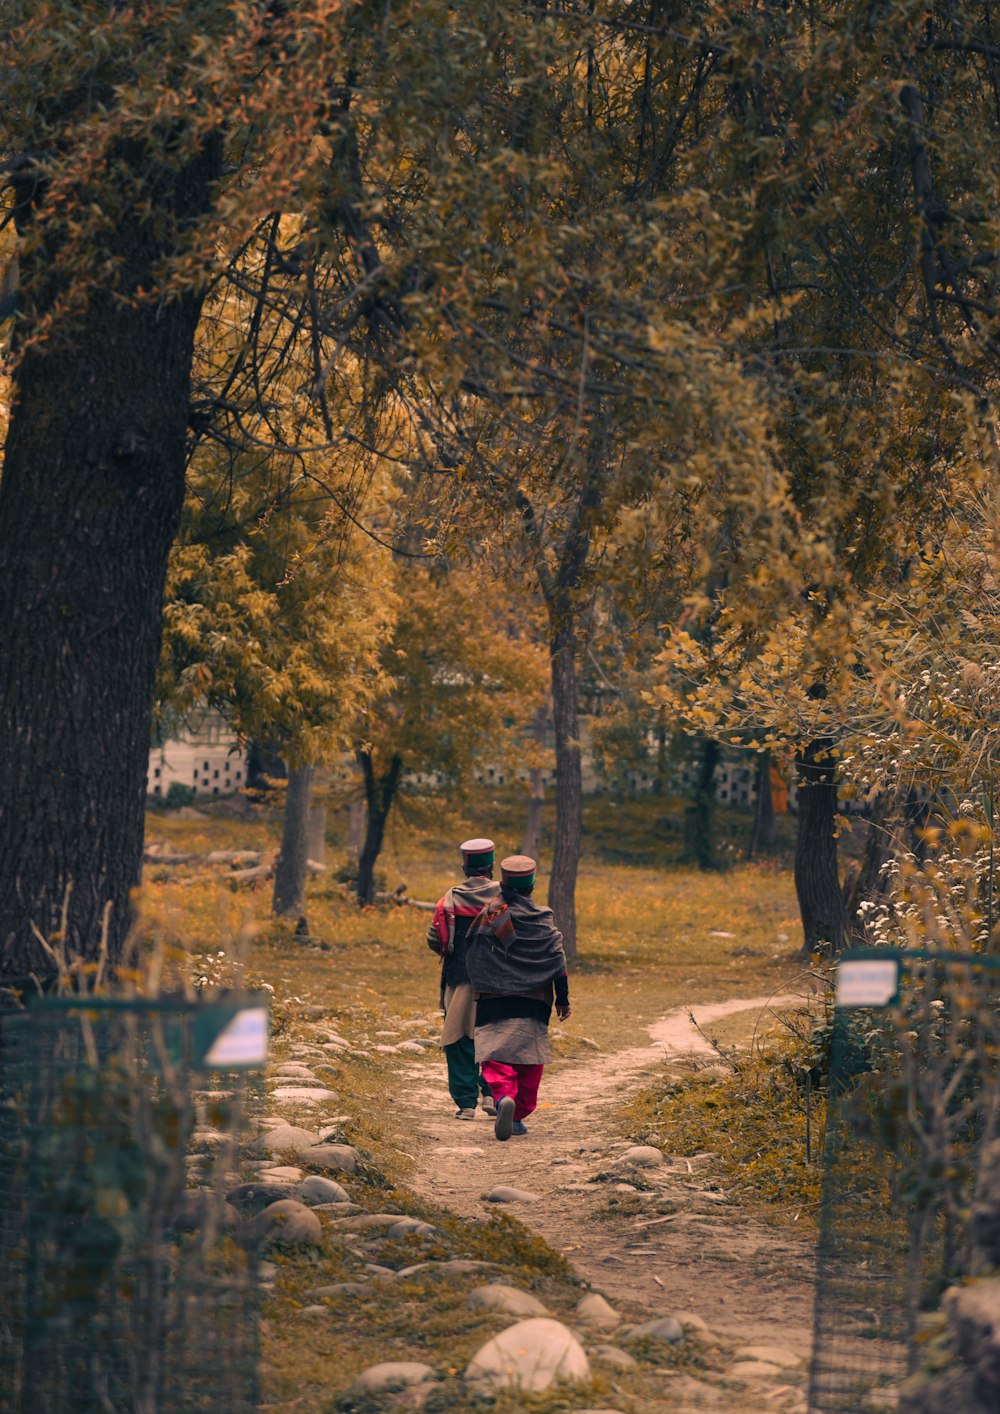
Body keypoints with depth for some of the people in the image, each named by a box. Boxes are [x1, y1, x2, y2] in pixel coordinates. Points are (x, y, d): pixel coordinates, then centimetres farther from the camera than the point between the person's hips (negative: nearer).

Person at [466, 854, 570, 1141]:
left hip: (493, 999, -1)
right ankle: (518, 1116, 13)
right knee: (530, 1058, 12)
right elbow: (557, 962, 1)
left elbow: (473, 959, 5)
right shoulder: (543, 918, -1)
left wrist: (479, 990, 20)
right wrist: (563, 999, 7)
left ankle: (503, 1096, -30)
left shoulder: (488, 916, -2)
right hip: (533, 1001, 1)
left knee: (495, 1055, -3)